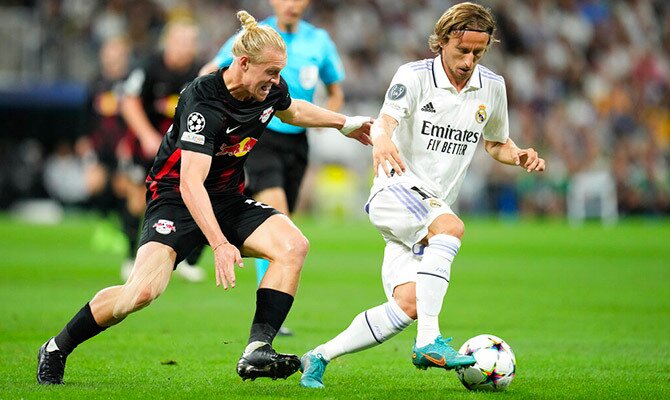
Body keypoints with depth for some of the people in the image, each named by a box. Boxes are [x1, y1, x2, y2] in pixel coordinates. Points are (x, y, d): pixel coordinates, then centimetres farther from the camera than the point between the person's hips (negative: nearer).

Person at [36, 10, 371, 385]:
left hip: (229, 199, 7)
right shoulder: (203, 102, -28)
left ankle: (257, 350, -22)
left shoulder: (271, 89, -4)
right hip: (176, 197, -7)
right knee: (143, 291, -26)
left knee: (294, 245, -19)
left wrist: (345, 123, 29)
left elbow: (292, 110, 25)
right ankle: (57, 350, -4)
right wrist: (220, 244, -44)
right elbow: (191, 184, -36)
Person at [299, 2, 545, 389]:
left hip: (434, 205, 6)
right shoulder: (414, 76, -8)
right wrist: (382, 141, -49)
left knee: (407, 306, -11)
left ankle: (320, 357, 4)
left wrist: (518, 155, 1)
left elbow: (497, 143, 24)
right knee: (451, 226, -37)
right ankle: (429, 342, -40)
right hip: (396, 192, -6)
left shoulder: (492, 86, 8)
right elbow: (386, 121, -25)